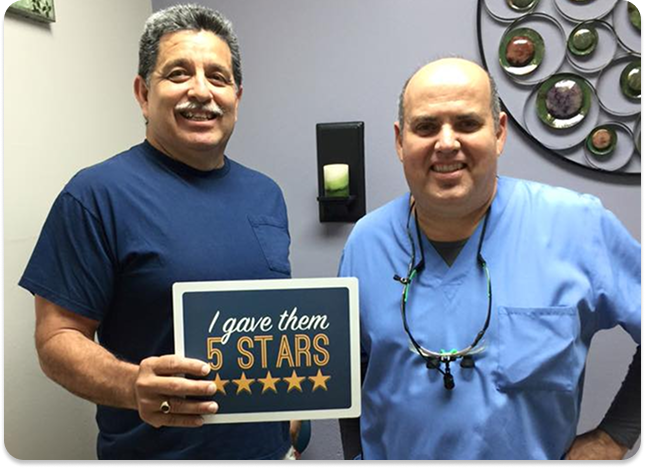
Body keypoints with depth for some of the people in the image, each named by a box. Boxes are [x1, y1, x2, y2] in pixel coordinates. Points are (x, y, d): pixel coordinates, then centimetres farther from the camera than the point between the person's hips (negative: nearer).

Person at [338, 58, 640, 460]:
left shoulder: (578, 226, -18)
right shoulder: (366, 240, -10)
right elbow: (350, 370, 2)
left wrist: (614, 437, -7)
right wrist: (356, 453, 1)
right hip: (391, 451, 2)